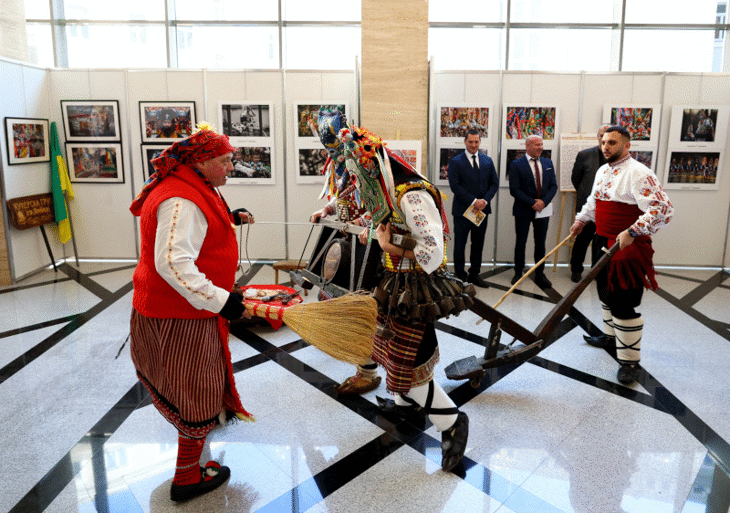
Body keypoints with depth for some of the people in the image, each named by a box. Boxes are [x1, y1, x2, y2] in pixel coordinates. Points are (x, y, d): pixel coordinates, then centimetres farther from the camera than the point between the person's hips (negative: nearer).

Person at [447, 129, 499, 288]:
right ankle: (460, 277, 12)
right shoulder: (455, 161, -4)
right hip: (462, 209, -4)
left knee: (478, 244, 11)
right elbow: (455, 185, -12)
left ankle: (474, 274, 22)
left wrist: (485, 200, -9)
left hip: (482, 209, 4)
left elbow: (494, 183, 8)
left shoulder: (487, 161, 10)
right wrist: (473, 201, -17)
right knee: (460, 244, 2)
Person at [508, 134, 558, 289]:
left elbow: (553, 186, 7)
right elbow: (514, 189, -11)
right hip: (523, 210, -3)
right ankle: (518, 273, 18)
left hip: (543, 209, 4)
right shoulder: (516, 164, -5)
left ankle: (540, 275, 19)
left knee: (541, 243, 9)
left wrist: (544, 201, -11)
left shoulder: (548, 163, 9)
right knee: (521, 243, 5)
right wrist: (532, 203, -17)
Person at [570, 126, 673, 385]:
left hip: (627, 247, -9)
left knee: (623, 303, -6)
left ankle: (630, 361, 6)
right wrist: (581, 220, 27)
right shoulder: (602, 171, 11)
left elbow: (663, 209, -25)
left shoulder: (638, 173, -18)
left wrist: (631, 232, -28)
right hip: (603, 242, 9)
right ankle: (611, 336, 43)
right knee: (606, 293, 22)